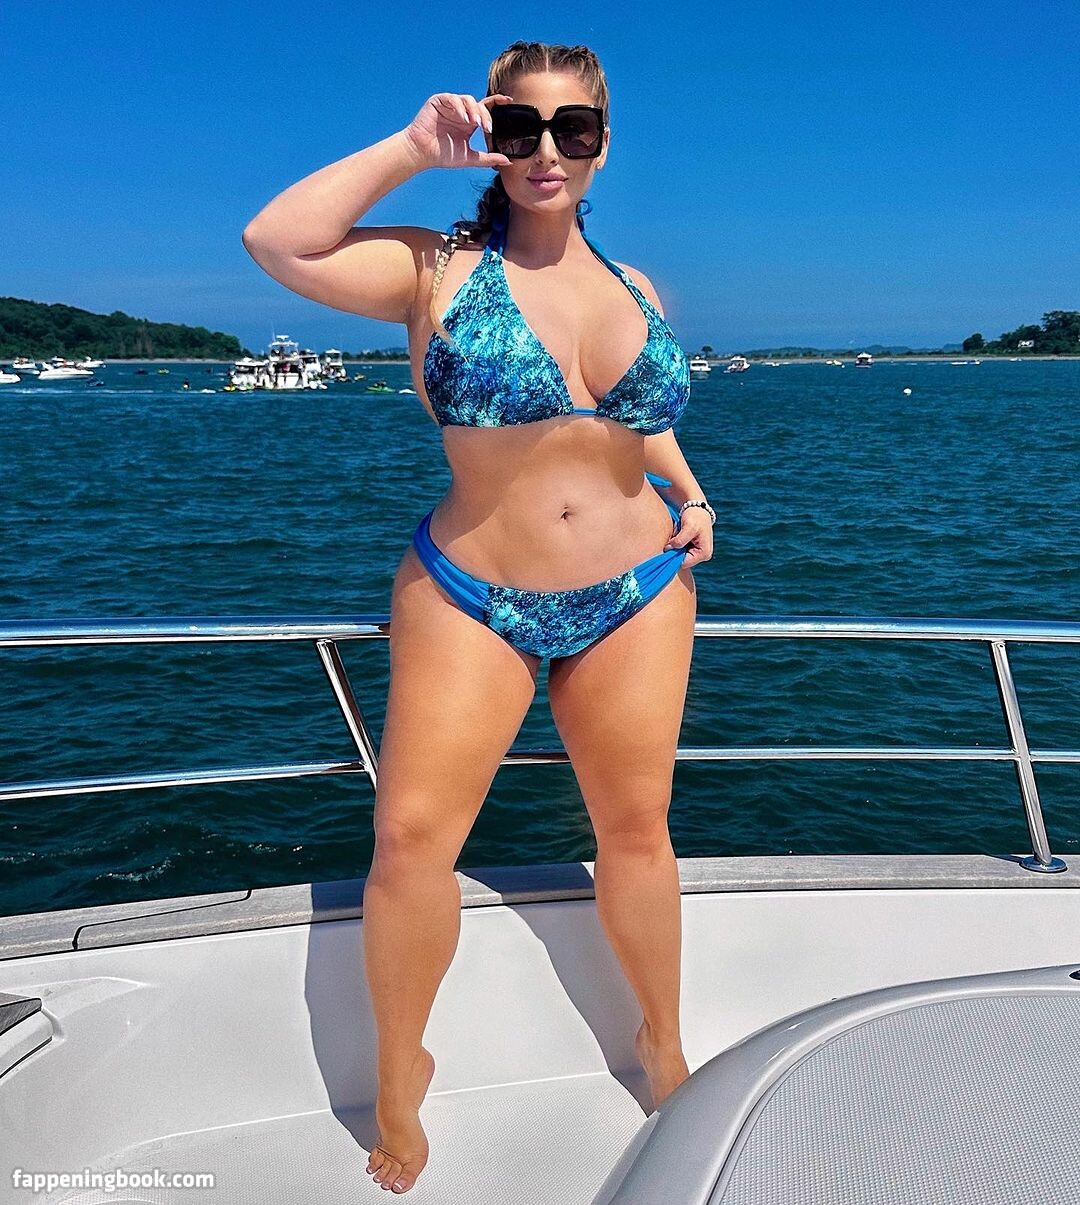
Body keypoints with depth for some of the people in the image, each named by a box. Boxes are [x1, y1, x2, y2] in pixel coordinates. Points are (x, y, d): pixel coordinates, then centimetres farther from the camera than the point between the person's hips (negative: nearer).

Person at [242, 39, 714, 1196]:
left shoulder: (638, 288, 9)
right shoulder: (438, 268, -4)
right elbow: (276, 240, -18)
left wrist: (689, 494, 6)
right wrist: (411, 148, -13)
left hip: (635, 596, 4)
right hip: (472, 598, -3)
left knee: (634, 826, 12)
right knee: (411, 835, -6)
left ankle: (664, 1043, 36)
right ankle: (399, 1075, 21)